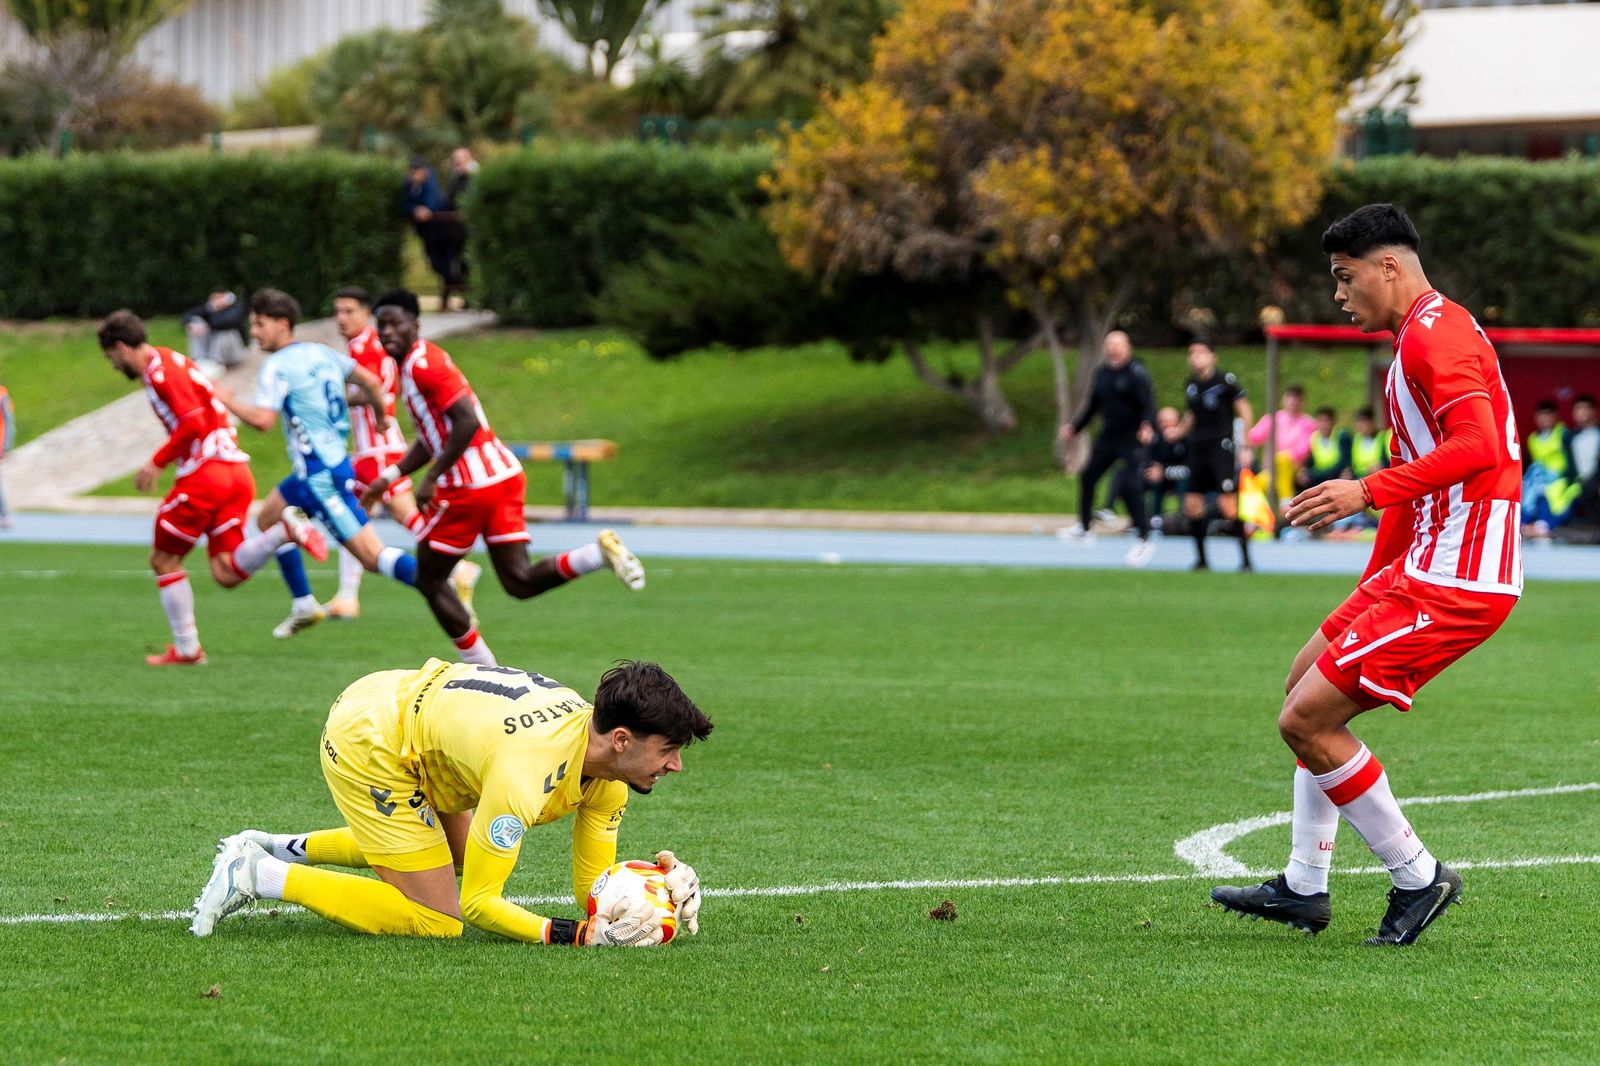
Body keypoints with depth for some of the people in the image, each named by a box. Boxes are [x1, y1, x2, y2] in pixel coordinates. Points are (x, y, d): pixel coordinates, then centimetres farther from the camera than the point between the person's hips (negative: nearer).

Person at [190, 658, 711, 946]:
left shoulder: (608, 781, -9)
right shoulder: (526, 771, -35)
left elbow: (592, 886, -2)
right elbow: (478, 903, -30)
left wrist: (659, 884, -22)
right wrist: (582, 936, -36)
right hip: (367, 742, -9)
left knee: (459, 855, 29)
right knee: (437, 919, -8)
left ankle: (281, 848, 31)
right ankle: (258, 876, -3)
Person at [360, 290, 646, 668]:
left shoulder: (423, 364, -13)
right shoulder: (413, 365, 19)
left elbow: (467, 422, -23)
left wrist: (431, 479, -19)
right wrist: (389, 477, 22)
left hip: (471, 487, -9)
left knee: (429, 582, 6)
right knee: (520, 583, 3)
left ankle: (483, 669, 9)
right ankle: (600, 553, -14)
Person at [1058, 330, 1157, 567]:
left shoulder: (1136, 373, -12)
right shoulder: (1102, 373, 10)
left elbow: (1148, 404, -20)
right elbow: (1093, 406, 22)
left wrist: (1147, 426, -38)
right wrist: (1074, 427, 23)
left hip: (1132, 439, -8)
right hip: (1108, 437, 8)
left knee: (1130, 487, -14)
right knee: (1087, 477, 13)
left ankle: (1144, 541, -4)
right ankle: (1084, 528, 33)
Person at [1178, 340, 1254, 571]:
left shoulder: (1226, 380, -7)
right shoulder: (1191, 384, 11)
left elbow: (1244, 412, -5)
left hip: (1221, 446, -6)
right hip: (1197, 447, 6)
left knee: (1228, 505, -14)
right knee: (1192, 505, 3)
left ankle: (1246, 559, -7)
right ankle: (1201, 559, 16)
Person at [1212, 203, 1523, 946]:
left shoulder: (1437, 334, -14)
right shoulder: (1420, 339, 20)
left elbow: (1479, 448, -28)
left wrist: (1369, 492, -29)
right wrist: (1370, 588, 27)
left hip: (1455, 582, -11)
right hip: (1423, 568, 11)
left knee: (1306, 718, -10)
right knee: (1309, 680, 21)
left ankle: (1417, 878, 1)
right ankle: (1303, 888, 25)